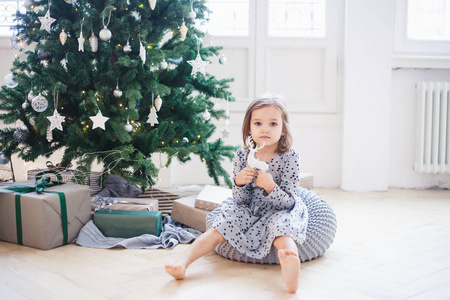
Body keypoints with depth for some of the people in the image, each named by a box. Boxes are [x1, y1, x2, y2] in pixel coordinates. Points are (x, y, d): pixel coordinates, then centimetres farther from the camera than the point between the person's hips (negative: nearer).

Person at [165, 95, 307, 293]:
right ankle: (183, 262, -23)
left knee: (282, 235, -34)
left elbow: (287, 203, -16)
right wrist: (239, 183, -26)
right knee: (218, 230, -16)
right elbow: (241, 200, -3)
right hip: (248, 212, 4)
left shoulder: (290, 157, -14)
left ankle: (289, 269, -63)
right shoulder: (242, 156, -5)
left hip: (277, 213, -4)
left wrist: (270, 186, -36)